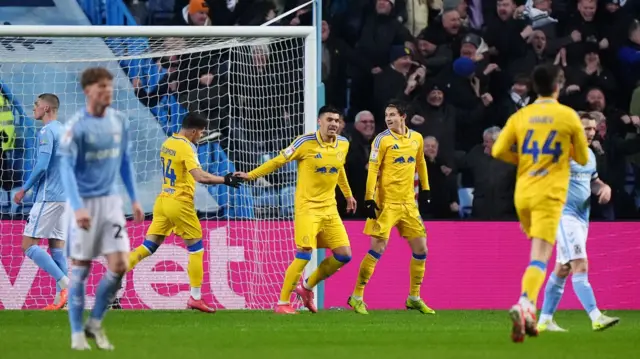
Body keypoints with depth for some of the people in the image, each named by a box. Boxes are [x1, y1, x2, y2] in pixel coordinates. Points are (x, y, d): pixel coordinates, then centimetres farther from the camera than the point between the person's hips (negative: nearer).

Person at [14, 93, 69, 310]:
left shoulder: (46, 132, -12)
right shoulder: (63, 131, 16)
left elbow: (42, 167, -19)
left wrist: (24, 190, -9)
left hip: (48, 197, -9)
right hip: (63, 196, 9)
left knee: (28, 244, -8)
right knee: (56, 246, 7)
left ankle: (64, 283, -18)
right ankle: (60, 299, 1)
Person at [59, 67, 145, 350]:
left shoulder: (120, 121, 4)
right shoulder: (76, 126, -13)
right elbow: (66, 168, -16)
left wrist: (134, 199, 15)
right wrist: (78, 207, -25)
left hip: (111, 200, 5)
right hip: (85, 203, -5)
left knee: (119, 265, -5)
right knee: (80, 268, 1)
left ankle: (95, 324, 13)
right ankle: (77, 334, 12)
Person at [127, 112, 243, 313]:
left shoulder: (167, 143, 9)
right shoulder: (185, 147, -16)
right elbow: (200, 176, -26)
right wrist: (225, 180, -19)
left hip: (163, 199, 8)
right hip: (180, 204, -8)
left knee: (150, 245, 6)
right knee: (196, 248, 5)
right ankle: (195, 297, 5)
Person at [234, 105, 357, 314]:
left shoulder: (343, 144, 6)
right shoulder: (306, 143, -11)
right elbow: (279, 161, -4)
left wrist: (348, 195, 35)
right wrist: (251, 175, -6)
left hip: (330, 208, 6)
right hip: (307, 207, -6)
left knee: (344, 255, 1)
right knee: (305, 254, -17)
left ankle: (307, 287, 21)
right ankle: (282, 303, -6)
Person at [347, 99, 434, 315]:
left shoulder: (417, 138, 8)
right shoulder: (382, 140, -8)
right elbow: (373, 169, -11)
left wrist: (425, 190, 19)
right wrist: (369, 199, -16)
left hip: (408, 202, 5)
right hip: (386, 202, -5)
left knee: (420, 248, 4)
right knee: (378, 248, -10)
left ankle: (414, 298, 18)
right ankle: (357, 296, -1)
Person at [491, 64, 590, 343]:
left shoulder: (520, 116, 5)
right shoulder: (569, 116, -2)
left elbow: (498, 151, 0)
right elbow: (583, 158, 6)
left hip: (522, 194, 4)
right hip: (549, 196, -4)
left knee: (537, 252, 23)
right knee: (539, 257, -13)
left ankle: (529, 312, 19)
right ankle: (524, 306, -36)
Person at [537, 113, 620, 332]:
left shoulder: (590, 155, 14)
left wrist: (604, 188, 4)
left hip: (582, 217, 9)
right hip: (565, 214, -9)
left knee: (562, 269, 11)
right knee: (580, 266, -16)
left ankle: (545, 321, 17)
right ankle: (596, 318, -23)